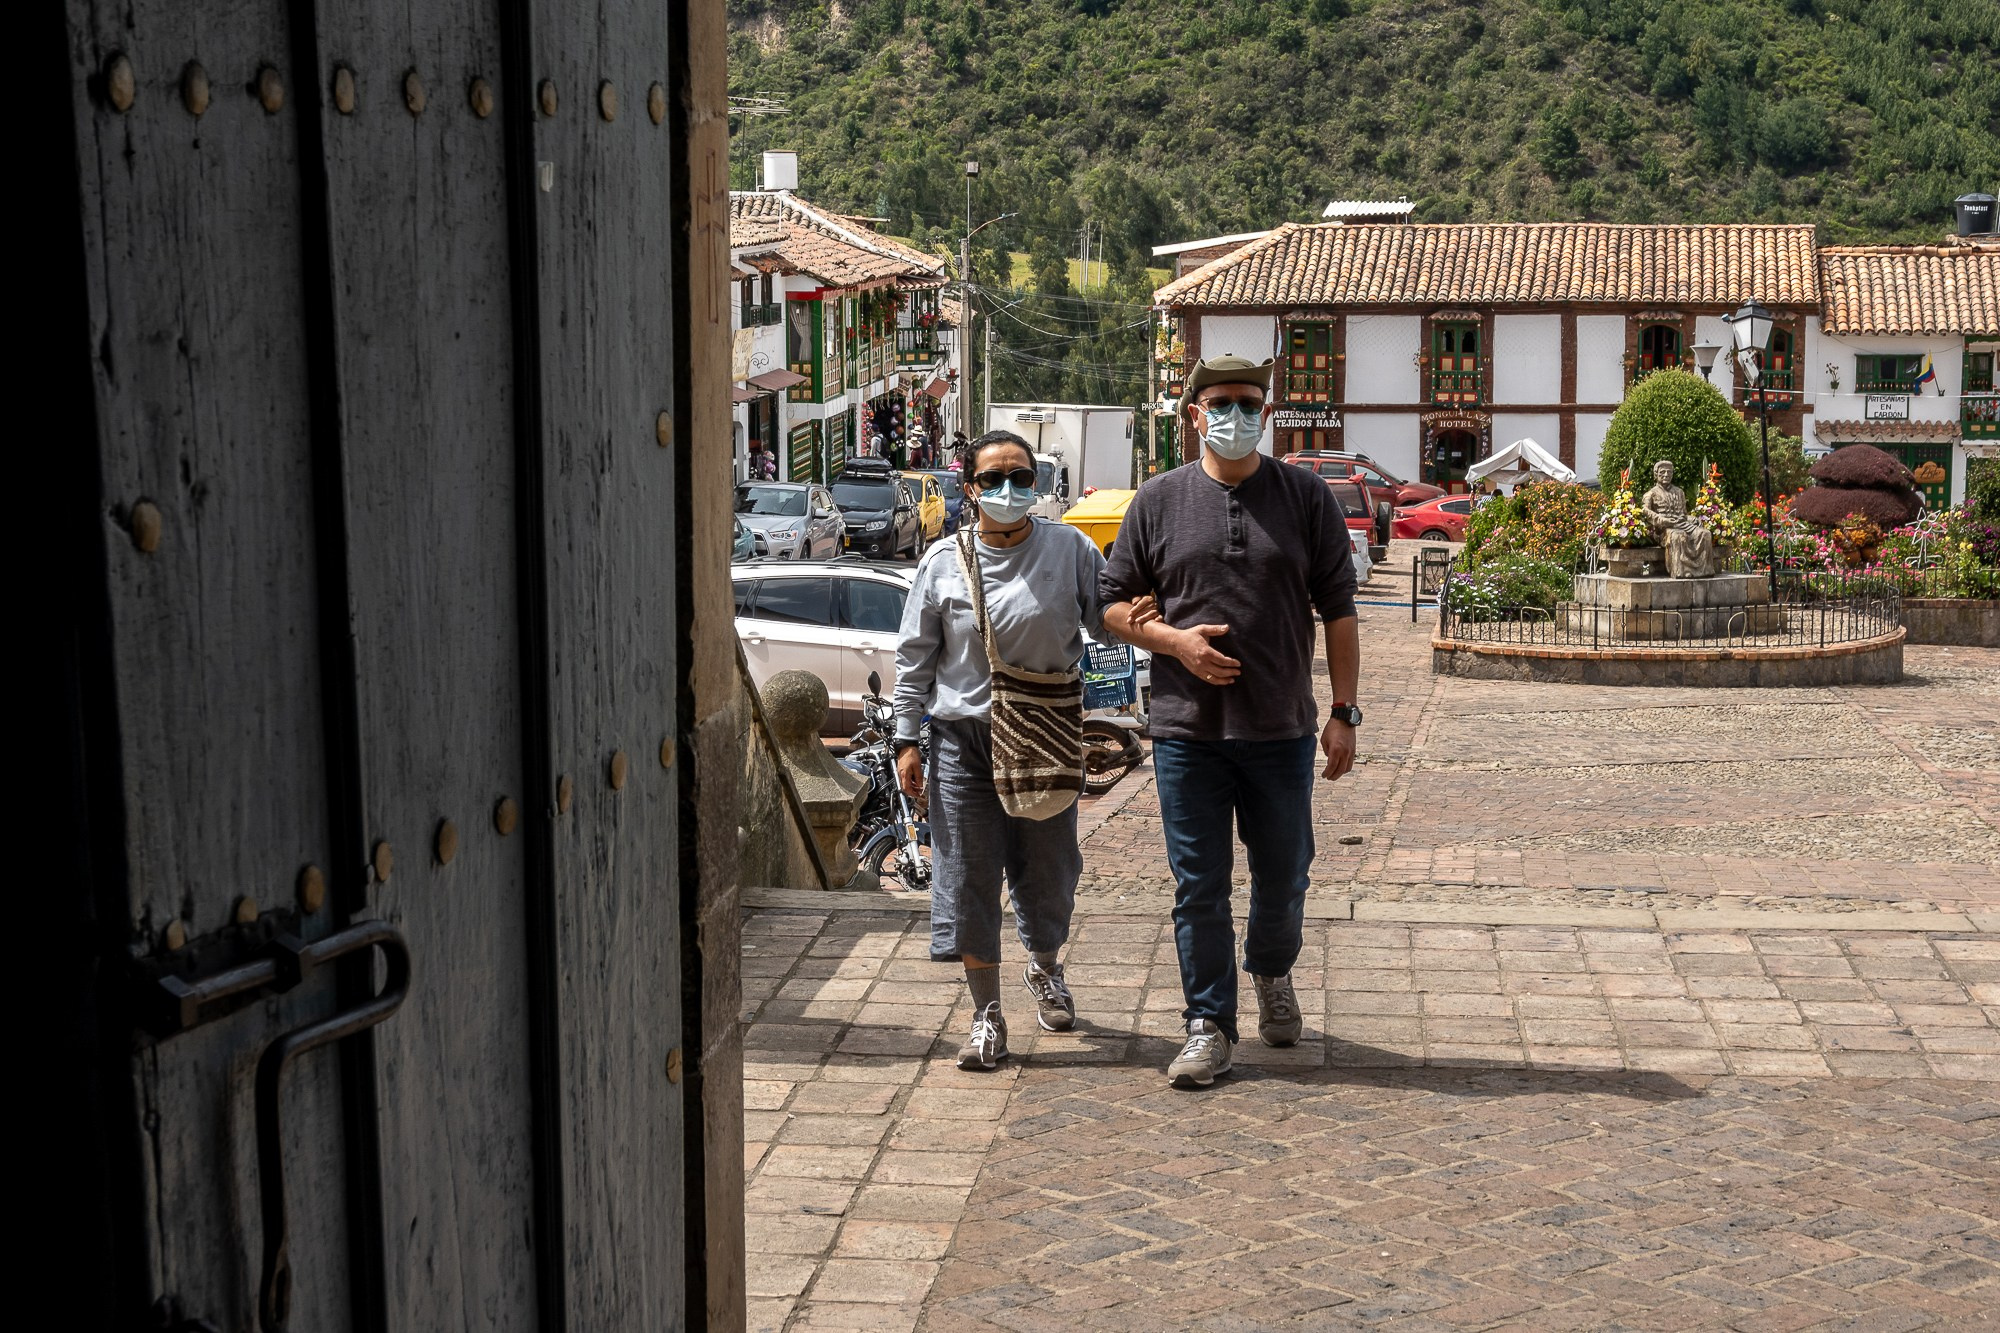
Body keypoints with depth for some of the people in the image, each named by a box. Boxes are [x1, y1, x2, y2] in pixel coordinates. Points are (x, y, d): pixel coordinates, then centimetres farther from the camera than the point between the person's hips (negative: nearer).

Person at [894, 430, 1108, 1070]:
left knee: (1048, 868, 13)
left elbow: (1107, 618, 2)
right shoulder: (944, 561, 1)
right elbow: (916, 655, 5)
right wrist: (906, 739, 2)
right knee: (968, 878, 1)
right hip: (963, 737, 0)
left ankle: (1045, 969, 43)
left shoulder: (1069, 548, -1)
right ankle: (986, 1015, 14)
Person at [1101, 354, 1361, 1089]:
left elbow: (1338, 610, 3)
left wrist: (1343, 711, -2)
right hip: (1187, 728, 0)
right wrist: (1175, 641, -11)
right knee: (1198, 885, 3)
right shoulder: (1159, 501, 3)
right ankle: (1209, 1027, 13)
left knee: (1283, 874, 13)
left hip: (1282, 729, 0)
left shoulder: (1307, 497, 2)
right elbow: (1114, 604, 7)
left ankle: (1272, 972, 41)